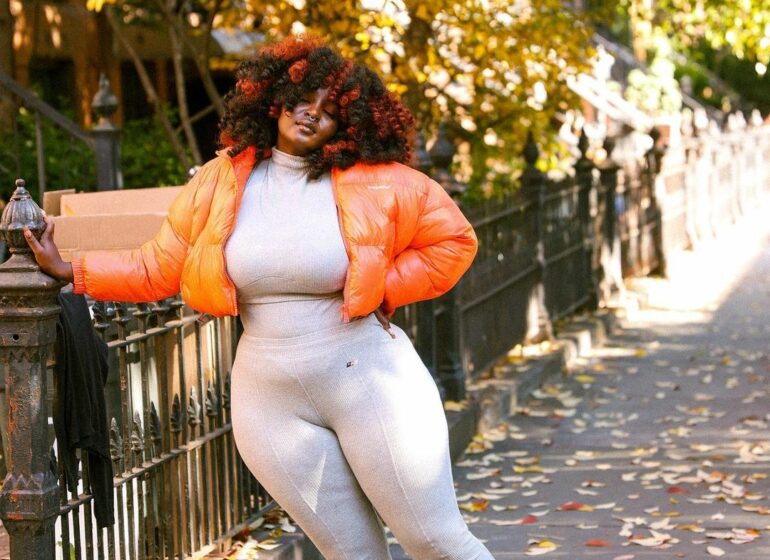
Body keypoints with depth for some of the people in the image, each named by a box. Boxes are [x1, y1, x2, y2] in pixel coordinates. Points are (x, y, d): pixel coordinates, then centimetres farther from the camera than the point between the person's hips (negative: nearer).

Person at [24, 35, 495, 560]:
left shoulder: (379, 184, -5)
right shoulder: (219, 183, 2)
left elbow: (454, 239, 2)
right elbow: (158, 268, 9)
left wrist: (383, 289, -7)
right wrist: (69, 270, 4)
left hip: (367, 383, -2)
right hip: (273, 402, 2)